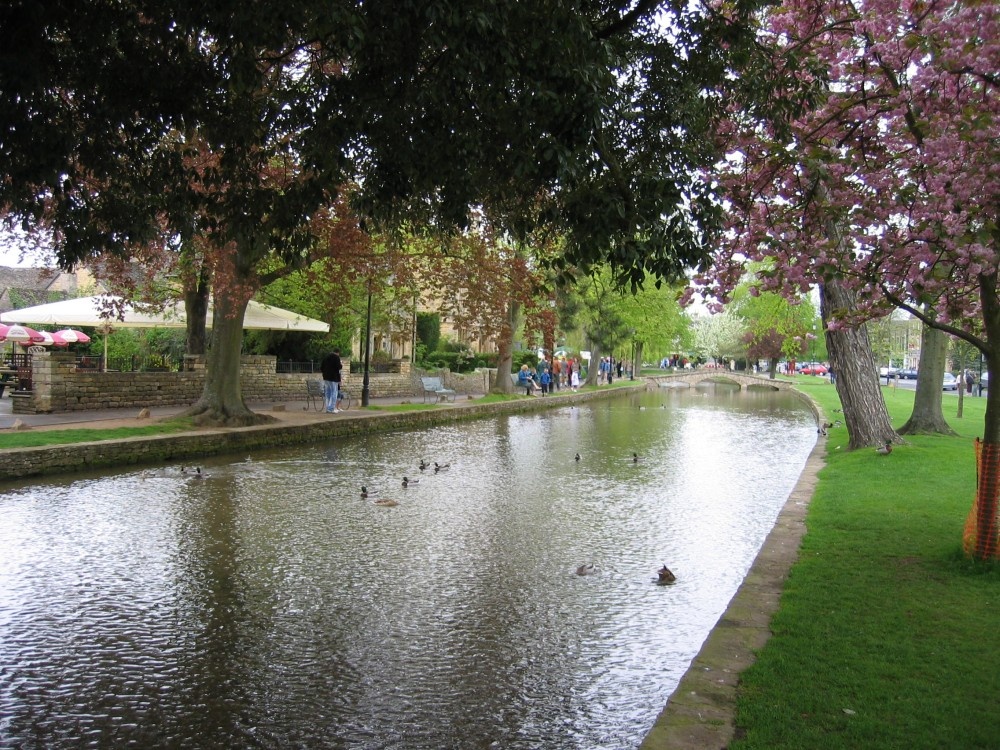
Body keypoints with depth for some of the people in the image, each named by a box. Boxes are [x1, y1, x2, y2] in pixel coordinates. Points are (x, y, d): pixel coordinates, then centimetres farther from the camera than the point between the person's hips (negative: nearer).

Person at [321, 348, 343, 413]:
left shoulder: (326, 357, 13)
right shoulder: (336, 357, -8)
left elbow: (321, 368, 15)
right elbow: (338, 367, -17)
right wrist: (341, 365, 3)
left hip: (326, 377, 7)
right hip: (333, 378, -7)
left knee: (328, 393, 12)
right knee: (334, 393, -3)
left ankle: (328, 408, 13)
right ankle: (331, 409, -8)